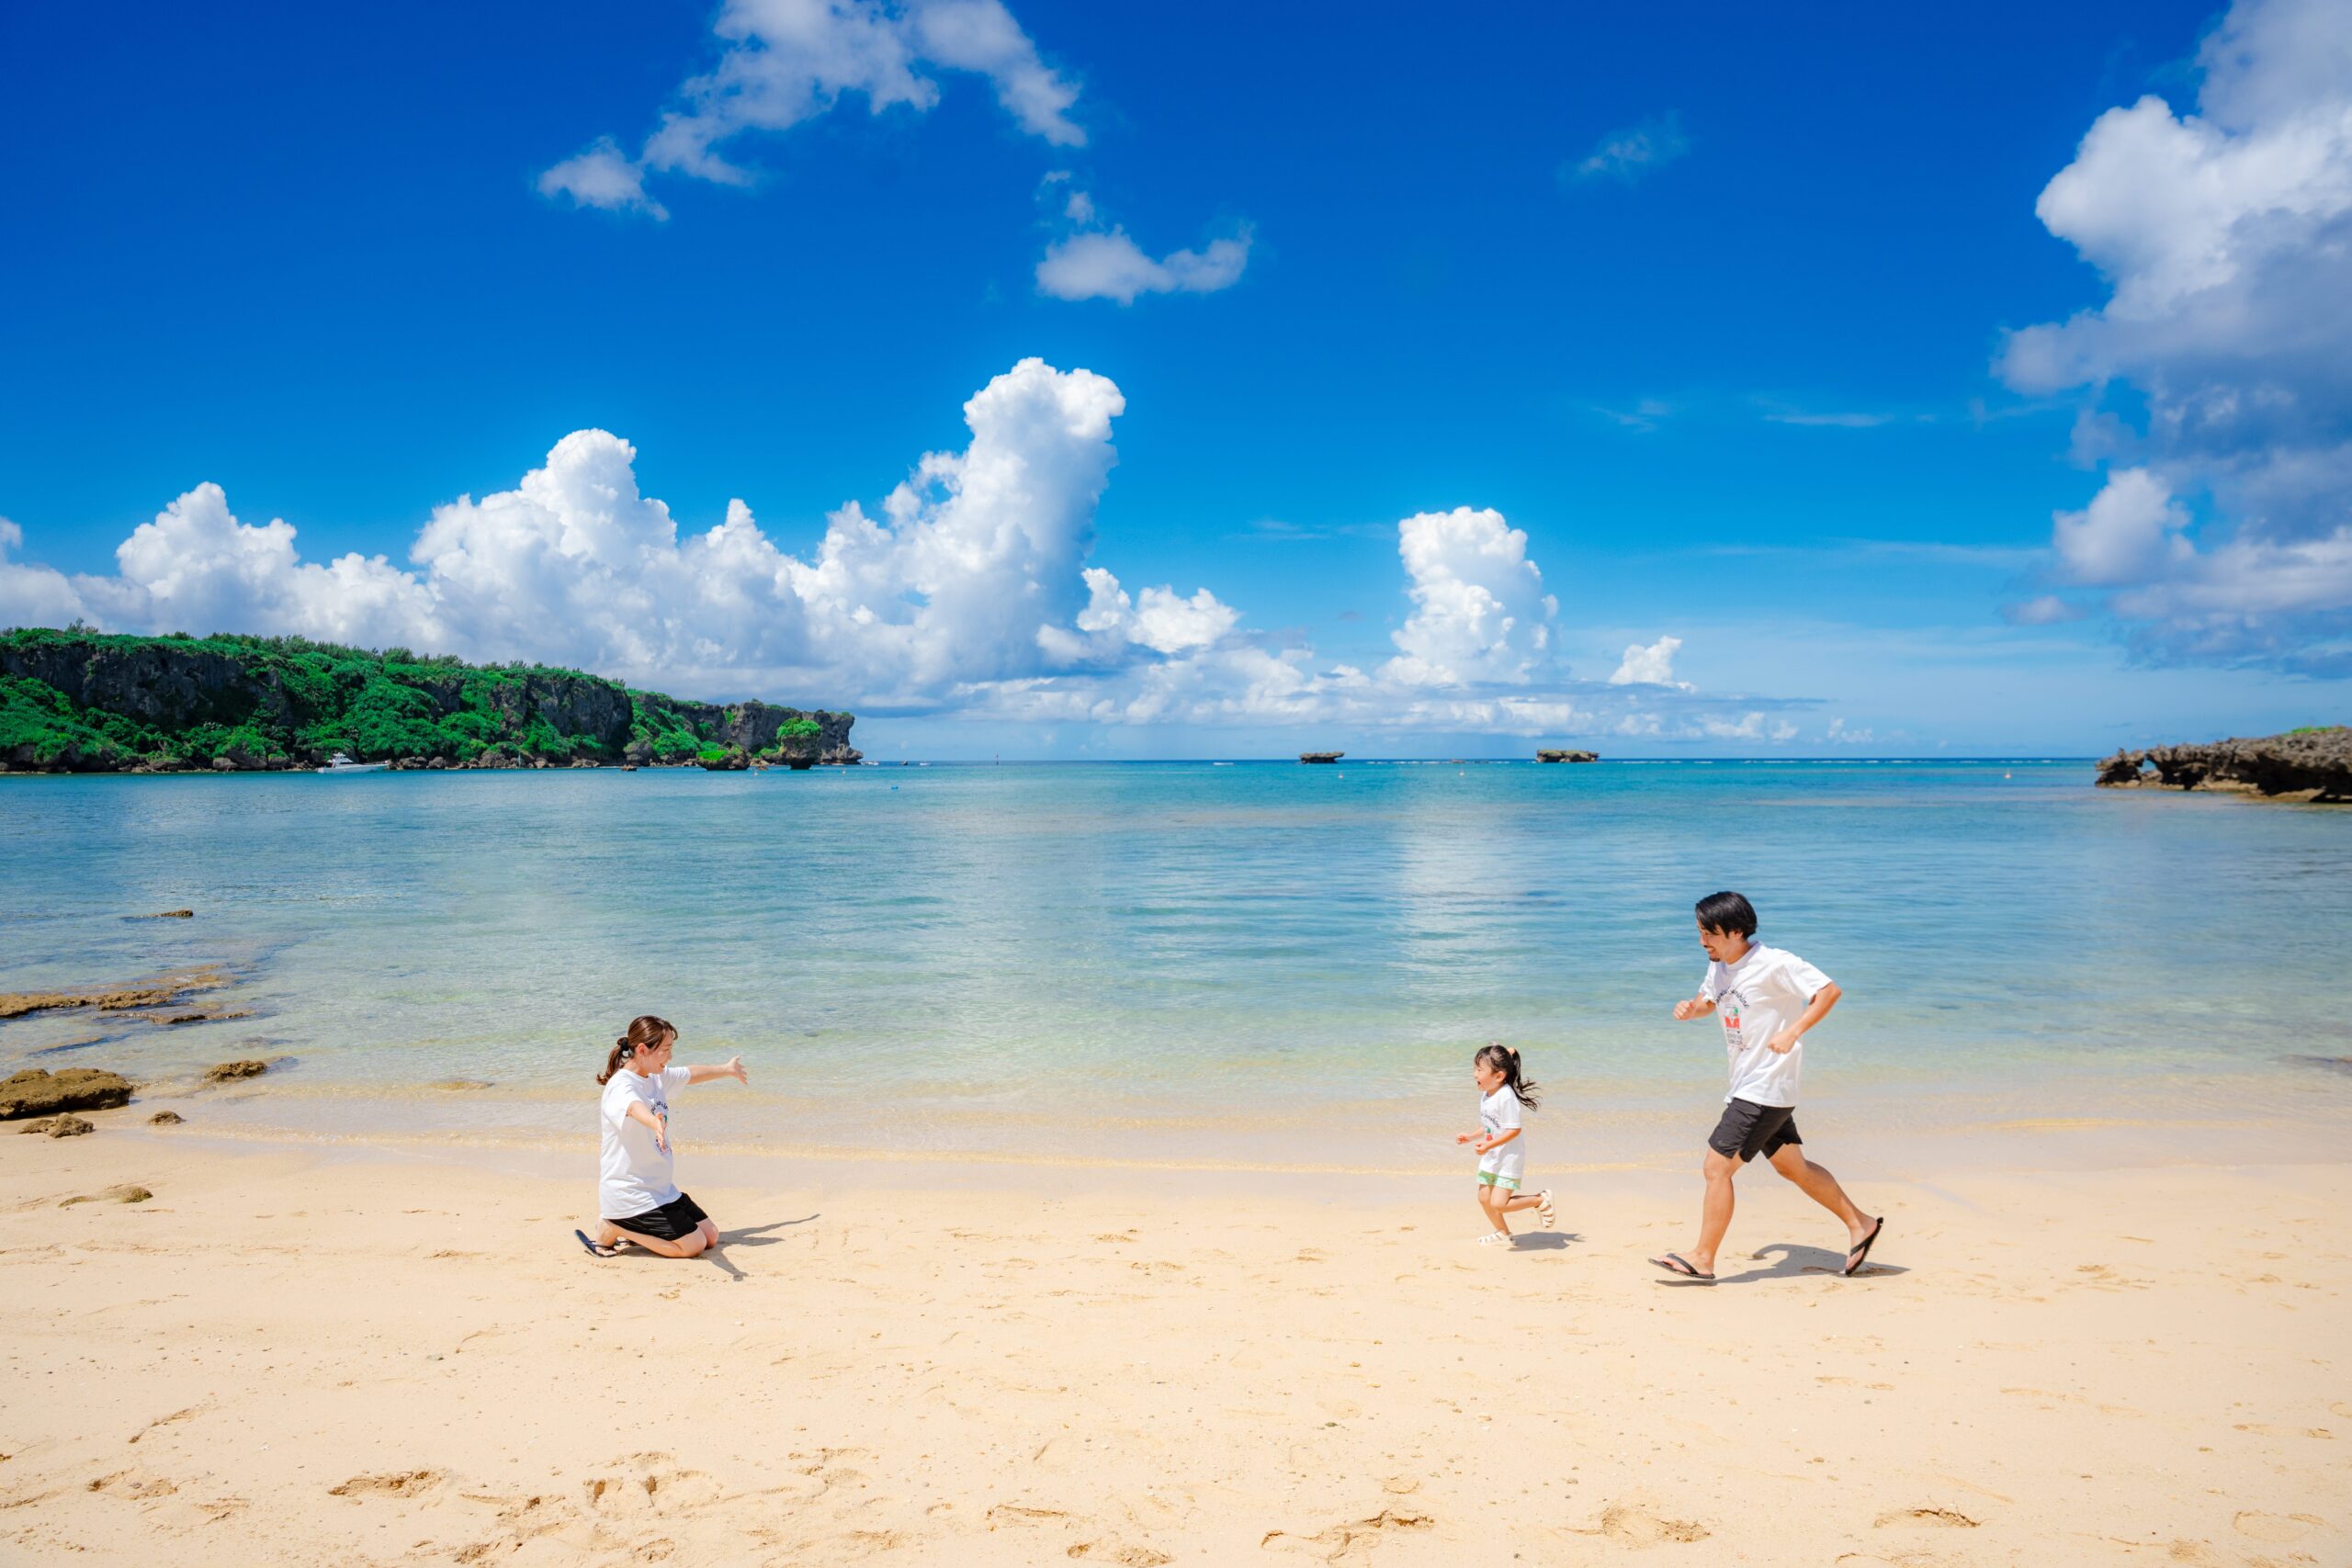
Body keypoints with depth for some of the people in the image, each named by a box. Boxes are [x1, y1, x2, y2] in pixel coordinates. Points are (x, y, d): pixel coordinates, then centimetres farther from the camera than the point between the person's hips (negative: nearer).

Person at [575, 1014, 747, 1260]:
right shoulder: (621, 1085, -22)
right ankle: (613, 1229, -3)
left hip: (661, 1190, 9)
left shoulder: (657, 1077, 5)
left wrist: (727, 1070, 42)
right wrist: (655, 1123, -70)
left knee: (710, 1236, 9)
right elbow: (634, 1107, -47)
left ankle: (635, 1230, 18)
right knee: (693, 1245, -14)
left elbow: (691, 1074, 27)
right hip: (629, 1193, -9)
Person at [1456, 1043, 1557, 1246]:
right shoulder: (1486, 1096, 5)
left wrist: (1488, 1145, -28)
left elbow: (1513, 1130, -26)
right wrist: (1471, 1137, 1)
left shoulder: (1506, 1097, -24)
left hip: (1509, 1158, -9)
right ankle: (1503, 1233, 34)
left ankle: (1541, 1200, 8)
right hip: (1490, 1158, 9)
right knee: (1484, 1198, 12)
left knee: (1498, 1204, -12)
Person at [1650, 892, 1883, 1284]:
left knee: (1716, 1167, -8)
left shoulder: (1774, 964, -18)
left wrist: (1791, 1033, -27)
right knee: (1793, 1167, 19)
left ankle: (1702, 1259, 0)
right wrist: (1689, 1008, 1)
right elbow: (1708, 1001, 25)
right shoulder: (1720, 967, 7)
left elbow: (1830, 990, -18)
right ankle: (1860, 1224, 33)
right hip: (1746, 1087, 9)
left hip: (1765, 1090, -9)